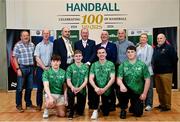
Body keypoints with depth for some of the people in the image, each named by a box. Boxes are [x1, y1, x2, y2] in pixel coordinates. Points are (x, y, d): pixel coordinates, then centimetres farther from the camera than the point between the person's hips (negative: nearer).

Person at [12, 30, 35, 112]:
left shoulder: (32, 45, 8)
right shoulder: (18, 45, -5)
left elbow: (34, 56, 11)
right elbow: (15, 58, -6)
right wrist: (18, 69, -12)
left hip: (31, 68, 4)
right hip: (22, 68, -4)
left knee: (29, 87, 11)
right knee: (20, 88, 1)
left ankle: (28, 104, 25)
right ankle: (19, 105, 14)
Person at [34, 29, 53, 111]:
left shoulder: (52, 45, 4)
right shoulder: (39, 46, 2)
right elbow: (37, 58, -4)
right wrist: (44, 67, -12)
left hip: (50, 68, 0)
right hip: (40, 69, 0)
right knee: (40, 87, 5)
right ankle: (39, 105, 14)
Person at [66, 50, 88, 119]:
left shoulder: (85, 67, 1)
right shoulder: (70, 67, -1)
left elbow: (86, 81, -5)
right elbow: (68, 81, -8)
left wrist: (79, 88, -23)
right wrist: (72, 87, -29)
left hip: (82, 90, 1)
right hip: (72, 89, -1)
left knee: (80, 112, 1)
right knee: (70, 93, -37)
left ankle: (75, 107, 39)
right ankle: (71, 110, -10)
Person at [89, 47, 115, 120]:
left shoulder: (111, 64, -2)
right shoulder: (94, 65, 3)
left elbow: (112, 79, -10)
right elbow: (91, 79, -6)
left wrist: (104, 89, -21)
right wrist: (96, 87, -24)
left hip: (107, 90, -1)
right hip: (97, 89, 1)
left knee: (105, 113, -2)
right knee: (94, 91, -35)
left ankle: (103, 107, 35)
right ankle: (95, 110, -13)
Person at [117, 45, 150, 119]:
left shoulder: (142, 65, -5)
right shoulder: (123, 65, -3)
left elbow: (147, 80, -3)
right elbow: (119, 79, -11)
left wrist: (144, 93, -8)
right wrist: (121, 85, -35)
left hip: (138, 93, 1)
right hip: (127, 90, 0)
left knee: (138, 114, -2)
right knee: (121, 91, -35)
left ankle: (133, 107, 37)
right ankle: (123, 110, -7)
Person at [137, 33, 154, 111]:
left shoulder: (149, 47, -1)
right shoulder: (137, 48, 12)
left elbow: (149, 60, -8)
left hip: (147, 71, -4)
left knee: (148, 88, 0)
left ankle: (149, 104, 6)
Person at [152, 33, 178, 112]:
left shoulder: (169, 47, -7)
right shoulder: (155, 48, 15)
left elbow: (174, 59, -8)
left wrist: (171, 69, -4)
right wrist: (154, 69, 12)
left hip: (166, 73, -7)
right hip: (157, 73, 7)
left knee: (166, 91, -1)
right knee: (159, 90, 14)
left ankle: (167, 106, 9)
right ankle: (162, 104, 26)